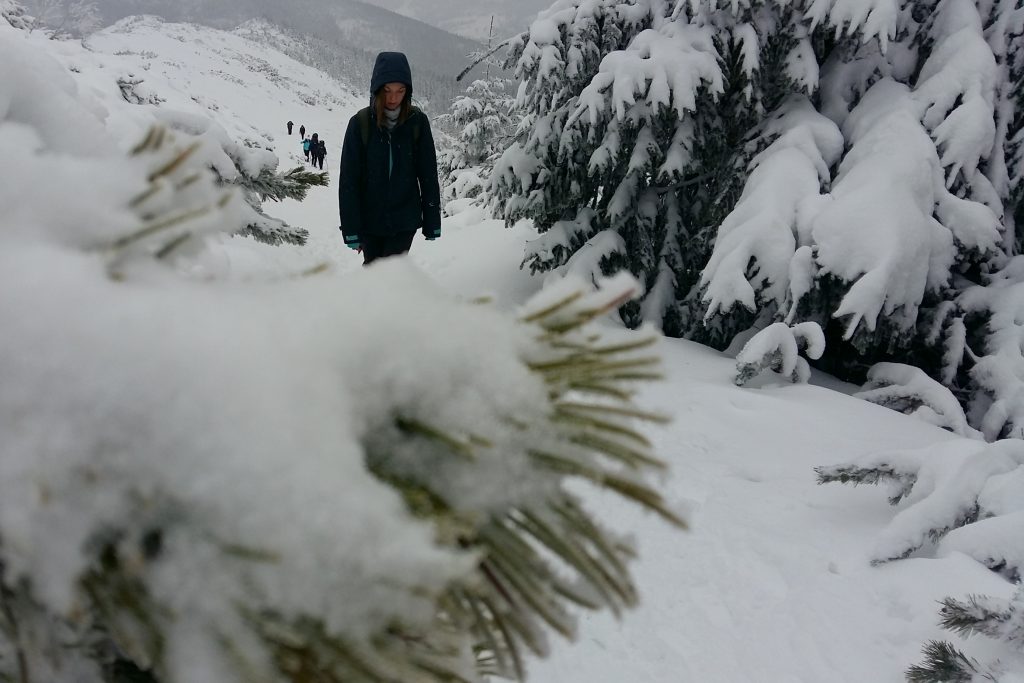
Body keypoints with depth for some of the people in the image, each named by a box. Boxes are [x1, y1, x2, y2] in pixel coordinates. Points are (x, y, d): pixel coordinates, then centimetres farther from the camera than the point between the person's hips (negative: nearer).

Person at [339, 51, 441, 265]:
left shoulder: (417, 121, -6)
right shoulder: (360, 123, -9)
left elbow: (429, 176, -1)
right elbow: (348, 180, -7)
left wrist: (432, 224, 0)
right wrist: (351, 230, -9)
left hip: (404, 220, -1)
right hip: (369, 219, 1)